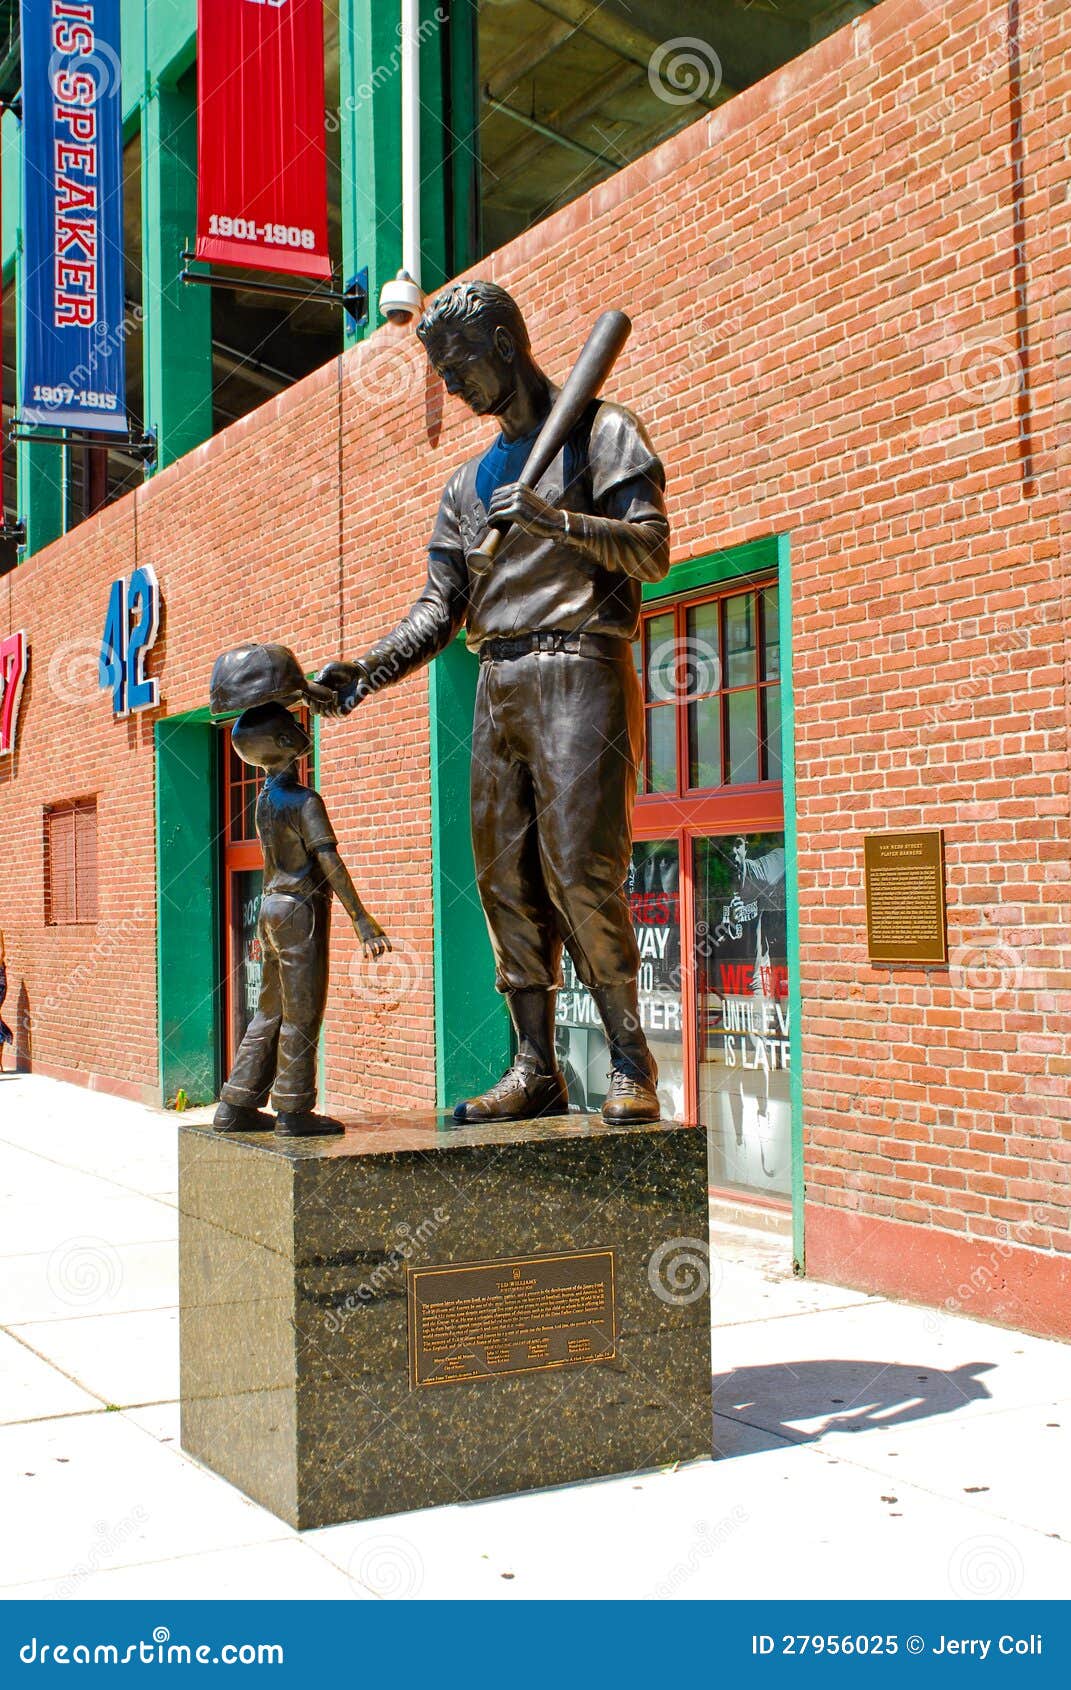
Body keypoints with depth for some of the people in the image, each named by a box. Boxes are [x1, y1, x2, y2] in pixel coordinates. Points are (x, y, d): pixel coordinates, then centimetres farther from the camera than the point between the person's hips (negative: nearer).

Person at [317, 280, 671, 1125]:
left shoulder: (600, 432, 6)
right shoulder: (469, 482, 23)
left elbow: (652, 549, -5)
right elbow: (440, 607, 15)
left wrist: (555, 519, -19)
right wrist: (367, 671, 0)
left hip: (577, 670, -6)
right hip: (498, 684, 7)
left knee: (580, 872, -15)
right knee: (508, 883, 1)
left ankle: (632, 1063, -7)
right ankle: (537, 1071, 5)